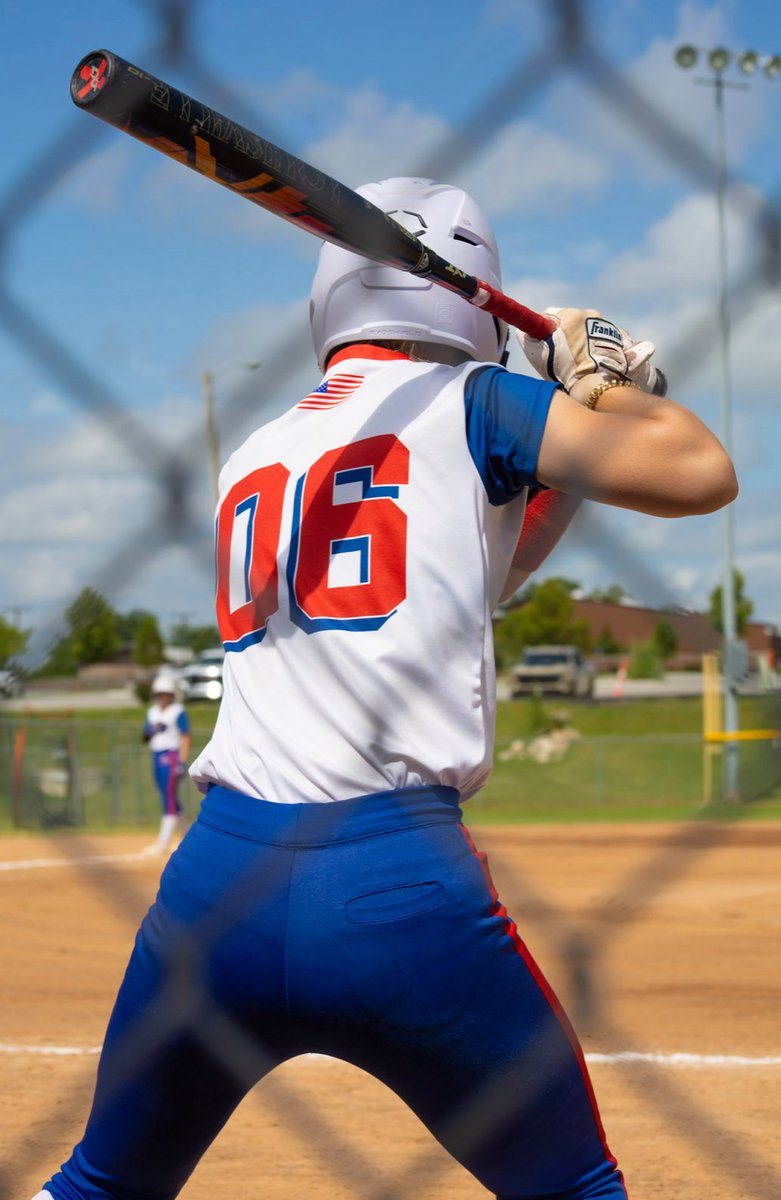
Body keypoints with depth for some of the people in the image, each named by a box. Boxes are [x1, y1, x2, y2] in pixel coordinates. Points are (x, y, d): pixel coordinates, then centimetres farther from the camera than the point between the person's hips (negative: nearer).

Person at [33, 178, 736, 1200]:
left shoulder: (252, 457, 21)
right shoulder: (466, 401, 3)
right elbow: (701, 472, -4)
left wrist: (563, 466, 31)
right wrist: (602, 379, 13)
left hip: (218, 882, 5)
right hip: (403, 887, -5)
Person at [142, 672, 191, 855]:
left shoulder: (178, 712, -7)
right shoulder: (152, 712, 15)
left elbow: (185, 738, -10)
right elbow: (146, 736, 18)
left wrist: (182, 762, -18)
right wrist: (151, 730, -6)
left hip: (172, 756, -8)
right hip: (157, 757, 8)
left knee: (169, 800, -11)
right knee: (171, 800, 11)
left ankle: (164, 842, -15)